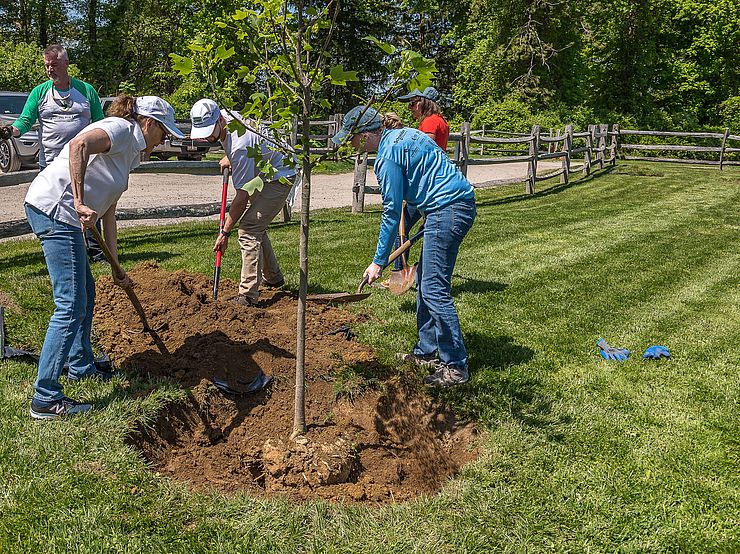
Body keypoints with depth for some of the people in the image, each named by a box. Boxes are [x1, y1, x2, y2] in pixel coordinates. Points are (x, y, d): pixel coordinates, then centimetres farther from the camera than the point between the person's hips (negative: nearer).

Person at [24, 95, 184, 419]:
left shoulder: (128, 154, 23)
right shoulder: (122, 129, -5)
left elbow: (108, 213, 21)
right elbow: (78, 144, -27)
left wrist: (116, 269, 16)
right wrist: (80, 202, -30)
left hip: (63, 214, 11)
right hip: (54, 207, -11)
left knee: (86, 293, 22)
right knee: (71, 306, -9)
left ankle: (80, 366, 39)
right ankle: (45, 399, -4)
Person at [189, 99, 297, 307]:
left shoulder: (240, 147, -35)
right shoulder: (226, 116, -8)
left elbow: (242, 196, -29)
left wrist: (225, 232, -23)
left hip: (279, 178, -11)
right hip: (263, 174, 11)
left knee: (249, 230, -19)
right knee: (256, 227, 18)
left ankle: (248, 296, -18)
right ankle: (273, 278, 34)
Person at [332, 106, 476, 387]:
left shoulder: (388, 156, -14)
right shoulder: (405, 133, 15)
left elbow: (392, 213, -12)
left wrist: (378, 261, -4)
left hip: (447, 211, -10)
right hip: (462, 204, 10)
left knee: (434, 289, -7)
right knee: (424, 282, 15)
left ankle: (456, 366, -1)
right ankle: (427, 351, 25)